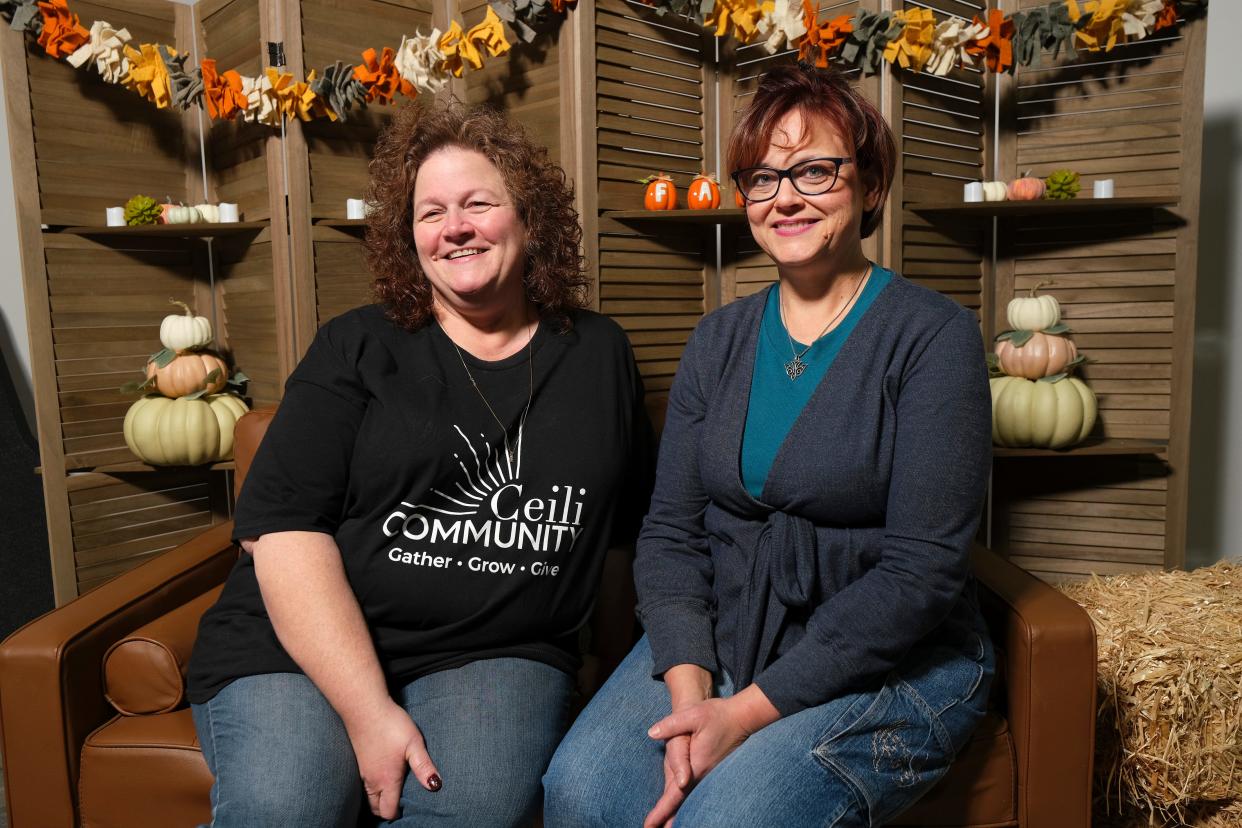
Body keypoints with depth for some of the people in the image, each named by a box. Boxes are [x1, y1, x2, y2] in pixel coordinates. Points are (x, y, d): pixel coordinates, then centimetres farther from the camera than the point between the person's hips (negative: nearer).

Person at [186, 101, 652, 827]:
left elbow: (640, 522, 15)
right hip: (301, 644, 0)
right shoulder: (357, 350, 3)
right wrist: (367, 710, -16)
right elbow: (283, 529, -7)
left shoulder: (600, 357, 9)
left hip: (497, 655, 1)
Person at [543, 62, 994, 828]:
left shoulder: (933, 335, -8)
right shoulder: (718, 341, 7)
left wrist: (752, 708, -17)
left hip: (891, 665, -3)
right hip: (713, 642, 4)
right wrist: (688, 686, -13)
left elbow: (924, 568, -14)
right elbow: (671, 530, 3)